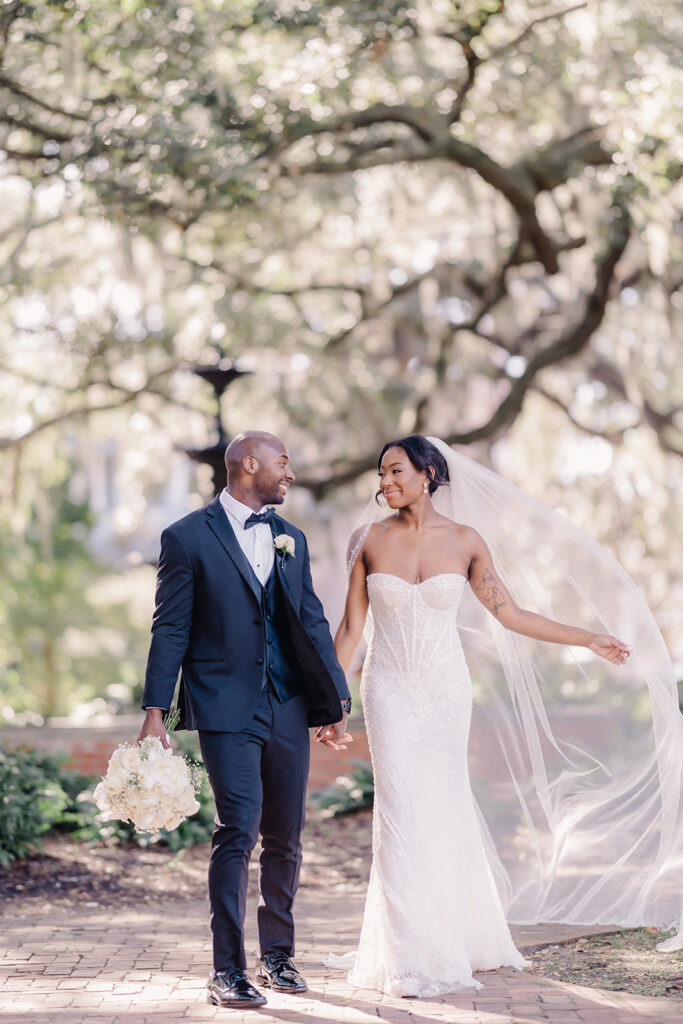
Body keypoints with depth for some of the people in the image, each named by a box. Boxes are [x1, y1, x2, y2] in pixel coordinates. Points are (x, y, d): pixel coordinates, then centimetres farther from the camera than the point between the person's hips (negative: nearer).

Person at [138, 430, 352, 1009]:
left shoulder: (291, 539, 14)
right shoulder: (188, 538, -2)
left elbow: (313, 624, 15)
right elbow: (171, 630, -4)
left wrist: (336, 702, 11)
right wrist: (155, 712, -10)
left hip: (289, 708, 5)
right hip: (226, 707, -5)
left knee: (286, 838, 10)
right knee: (240, 828, -14)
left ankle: (278, 956, 25)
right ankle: (227, 971, -7)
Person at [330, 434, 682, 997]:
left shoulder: (465, 540, -1)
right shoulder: (371, 539, -1)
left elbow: (509, 614, 4)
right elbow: (350, 626, 4)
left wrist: (588, 638, 3)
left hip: (446, 690, 1)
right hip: (390, 690, 0)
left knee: (444, 809, 6)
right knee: (401, 813, -6)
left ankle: (457, 938, 24)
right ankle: (409, 960, -1)